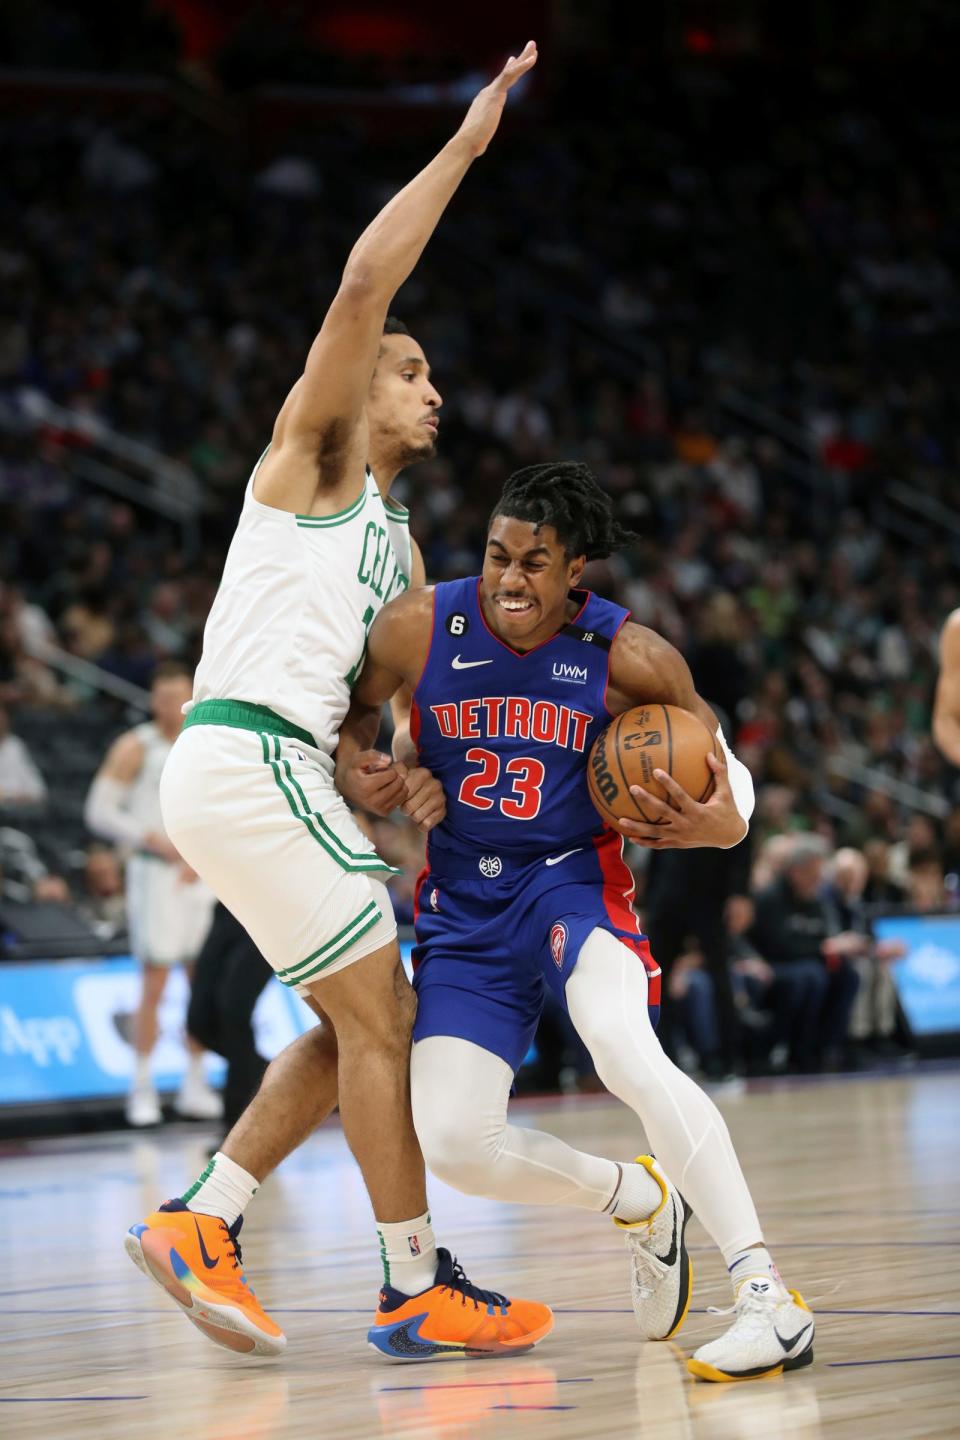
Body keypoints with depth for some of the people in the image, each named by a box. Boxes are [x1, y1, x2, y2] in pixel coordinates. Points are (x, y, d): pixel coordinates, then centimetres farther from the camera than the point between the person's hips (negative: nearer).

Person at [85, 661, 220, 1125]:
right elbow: (99, 812, -7)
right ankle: (142, 1088, 0)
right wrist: (157, 841, -16)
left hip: (200, 876, 5)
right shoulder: (134, 748, -3)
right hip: (155, 875, -5)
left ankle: (195, 1086, 14)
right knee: (154, 985, -8)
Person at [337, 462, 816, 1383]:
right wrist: (357, 772, -12)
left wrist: (725, 823, -22)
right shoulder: (418, 627, -9)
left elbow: (717, 765, 2)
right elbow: (354, 710, 11)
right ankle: (640, 1203, 21)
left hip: (571, 881, -3)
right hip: (464, 906, 3)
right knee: (451, 1145, -9)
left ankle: (766, 1299, -33)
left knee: (626, 1055, -34)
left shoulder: (630, 659, -12)